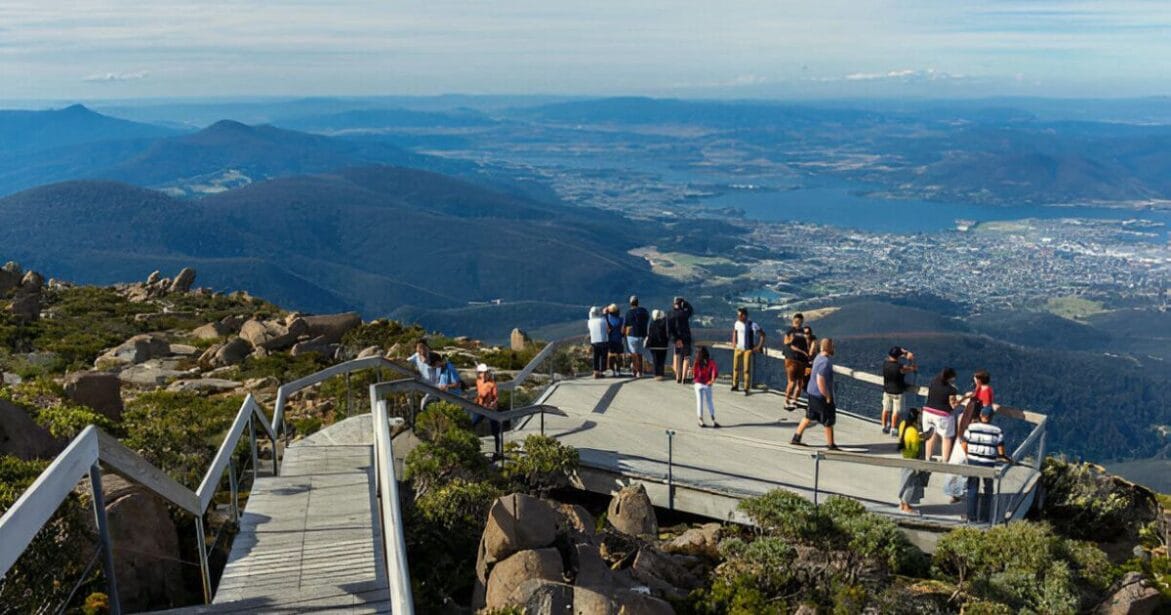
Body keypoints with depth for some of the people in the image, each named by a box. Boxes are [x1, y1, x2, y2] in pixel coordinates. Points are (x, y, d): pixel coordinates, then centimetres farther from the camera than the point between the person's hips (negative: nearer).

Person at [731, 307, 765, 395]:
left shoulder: (752, 325, -15)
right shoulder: (737, 323, -1)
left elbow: (762, 334, -9)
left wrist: (759, 347, -11)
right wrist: (734, 342, 12)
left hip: (748, 349, -4)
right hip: (738, 348, 4)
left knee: (747, 369, -4)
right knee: (736, 367, 4)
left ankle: (746, 388, 3)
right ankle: (735, 385, 17)